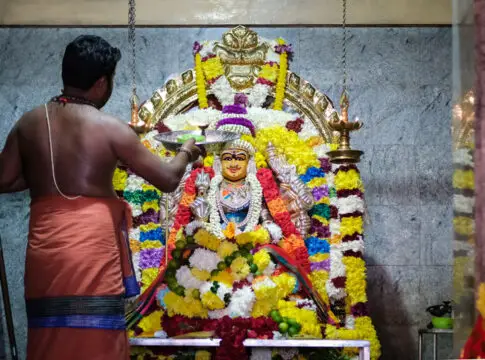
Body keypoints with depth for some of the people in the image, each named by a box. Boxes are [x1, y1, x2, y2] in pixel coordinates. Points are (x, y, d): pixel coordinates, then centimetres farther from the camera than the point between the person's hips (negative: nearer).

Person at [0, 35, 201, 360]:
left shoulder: (29, 123, 5)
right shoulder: (110, 128, -7)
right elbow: (167, 179, -2)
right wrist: (186, 153, 18)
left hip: (44, 248, 5)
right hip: (92, 248, -4)